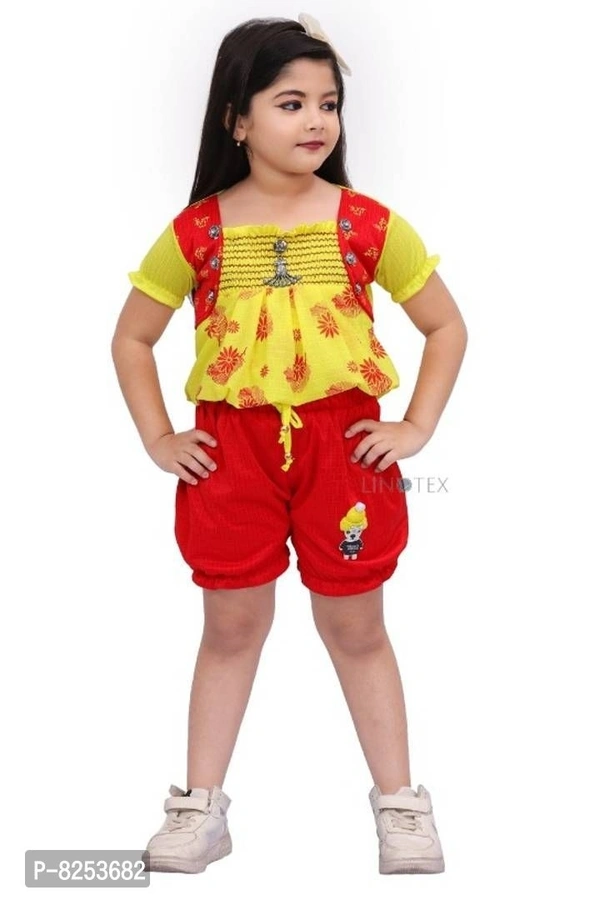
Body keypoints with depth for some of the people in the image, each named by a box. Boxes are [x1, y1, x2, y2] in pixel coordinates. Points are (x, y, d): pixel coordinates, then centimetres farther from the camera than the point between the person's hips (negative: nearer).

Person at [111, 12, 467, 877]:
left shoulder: (368, 224, -4)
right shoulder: (197, 231, -3)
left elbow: (447, 326, 4)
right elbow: (132, 336, 8)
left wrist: (417, 427, -4)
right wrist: (158, 438, 0)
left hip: (342, 441, 0)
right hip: (231, 444, 1)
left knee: (355, 627, 10)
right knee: (232, 626, 11)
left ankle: (399, 803, 24)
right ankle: (201, 806, 23)